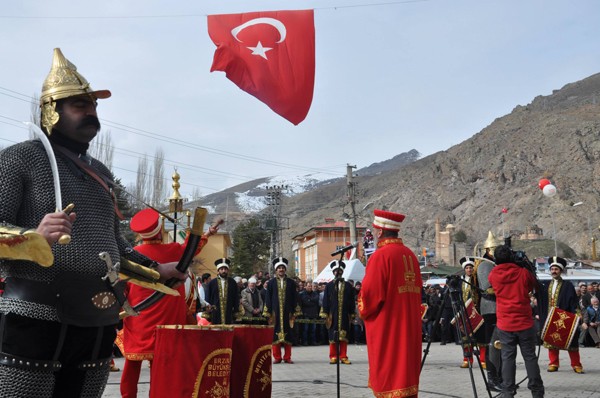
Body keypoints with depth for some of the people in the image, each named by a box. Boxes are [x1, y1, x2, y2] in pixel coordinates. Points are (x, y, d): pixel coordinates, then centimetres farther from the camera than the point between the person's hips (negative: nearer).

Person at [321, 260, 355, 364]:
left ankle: (343, 357, 8)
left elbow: (352, 301, 9)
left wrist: (351, 314, 3)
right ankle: (333, 357, 9)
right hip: (333, 315, -1)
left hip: (345, 316, 1)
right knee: (333, 336, 2)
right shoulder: (329, 286, 6)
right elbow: (325, 301, 3)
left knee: (344, 336, 2)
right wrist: (325, 314, -4)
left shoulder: (348, 286, 9)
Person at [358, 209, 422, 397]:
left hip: (386, 327, -7)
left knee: (388, 375, -2)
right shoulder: (410, 255, 9)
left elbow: (371, 294, -16)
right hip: (409, 325, 7)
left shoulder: (380, 256, -14)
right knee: (406, 370, 13)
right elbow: (417, 290, 15)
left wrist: (362, 310, 3)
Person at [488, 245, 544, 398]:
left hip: (504, 325, 1)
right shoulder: (524, 273, -6)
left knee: (507, 358, 4)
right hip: (525, 323, -1)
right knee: (530, 357, 8)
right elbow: (534, 286, 13)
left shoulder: (493, 275, -3)